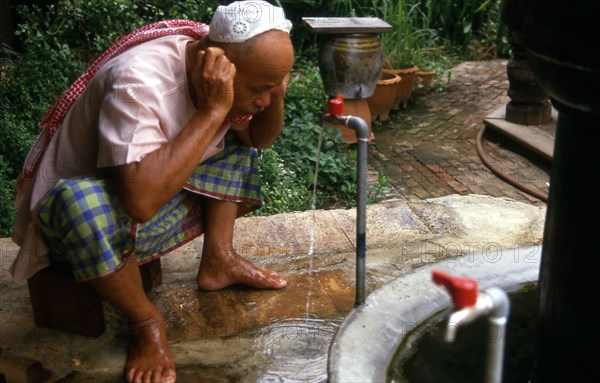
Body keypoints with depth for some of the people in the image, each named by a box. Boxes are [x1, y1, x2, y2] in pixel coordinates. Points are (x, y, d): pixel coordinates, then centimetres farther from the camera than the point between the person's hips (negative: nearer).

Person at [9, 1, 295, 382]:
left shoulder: (239, 68, -12)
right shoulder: (141, 81, -35)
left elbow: (259, 139, 3)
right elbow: (141, 201, -46)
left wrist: (275, 97, -18)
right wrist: (212, 111, -40)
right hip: (78, 204, -6)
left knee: (237, 140, 1)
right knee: (86, 207, -39)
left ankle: (218, 261, 5)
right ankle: (145, 321, -14)